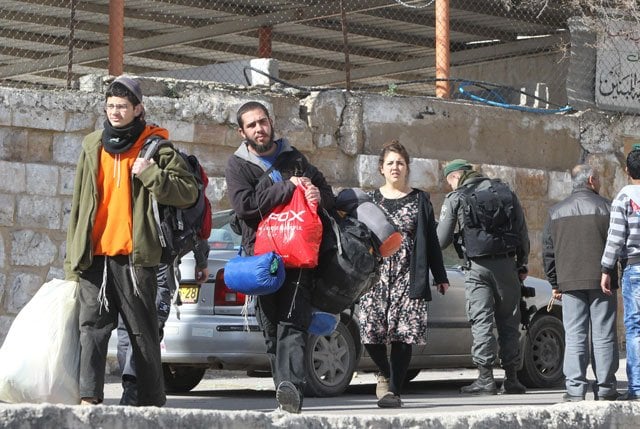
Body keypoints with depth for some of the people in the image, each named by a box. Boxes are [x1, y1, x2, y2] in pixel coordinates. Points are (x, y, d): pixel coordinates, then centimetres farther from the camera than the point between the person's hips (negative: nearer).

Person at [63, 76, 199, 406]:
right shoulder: (92, 147, 16)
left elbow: (189, 193, -2)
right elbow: (79, 204, 17)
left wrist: (152, 174, -14)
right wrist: (73, 256, 13)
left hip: (136, 255, -3)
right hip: (94, 255, 4)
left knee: (143, 331, 1)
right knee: (92, 326, -5)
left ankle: (151, 401, 5)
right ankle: (89, 397, -9)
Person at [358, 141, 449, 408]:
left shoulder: (419, 200, 10)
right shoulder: (370, 201, 13)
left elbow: (431, 241, 10)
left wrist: (440, 277, 6)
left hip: (409, 276, -1)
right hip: (375, 274, 1)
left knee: (403, 333, -9)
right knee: (370, 329, -8)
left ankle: (393, 389, -2)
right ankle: (385, 374, 19)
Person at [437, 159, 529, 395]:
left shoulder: (455, 199, 0)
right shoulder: (506, 192, 11)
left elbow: (442, 240, -1)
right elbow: (522, 232, 11)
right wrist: (522, 265, 17)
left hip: (477, 267, -3)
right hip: (506, 264, 3)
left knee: (481, 322, -1)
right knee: (508, 321, 9)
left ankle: (486, 378, -7)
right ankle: (511, 379, 10)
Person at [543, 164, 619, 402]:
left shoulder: (556, 212, 10)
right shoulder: (606, 207, -1)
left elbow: (548, 251, 12)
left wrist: (554, 284, 16)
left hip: (570, 282, 2)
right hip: (602, 283, -2)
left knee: (575, 337, 2)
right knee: (603, 336, 2)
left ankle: (575, 388, -4)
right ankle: (605, 387, 3)